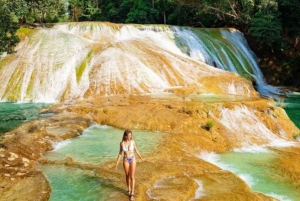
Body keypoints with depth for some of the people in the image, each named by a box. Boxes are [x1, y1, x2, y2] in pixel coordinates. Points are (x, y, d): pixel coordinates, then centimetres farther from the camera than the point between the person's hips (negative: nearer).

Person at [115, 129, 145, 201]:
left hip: (132, 159, -1)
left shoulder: (133, 142, -11)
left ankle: (132, 193, 5)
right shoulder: (122, 143, -10)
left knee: (132, 177, -3)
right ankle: (129, 189, 35)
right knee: (127, 176, 13)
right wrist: (117, 162, 0)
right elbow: (120, 153, 1)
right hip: (126, 160, 1)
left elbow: (136, 150, 3)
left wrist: (141, 158, 12)